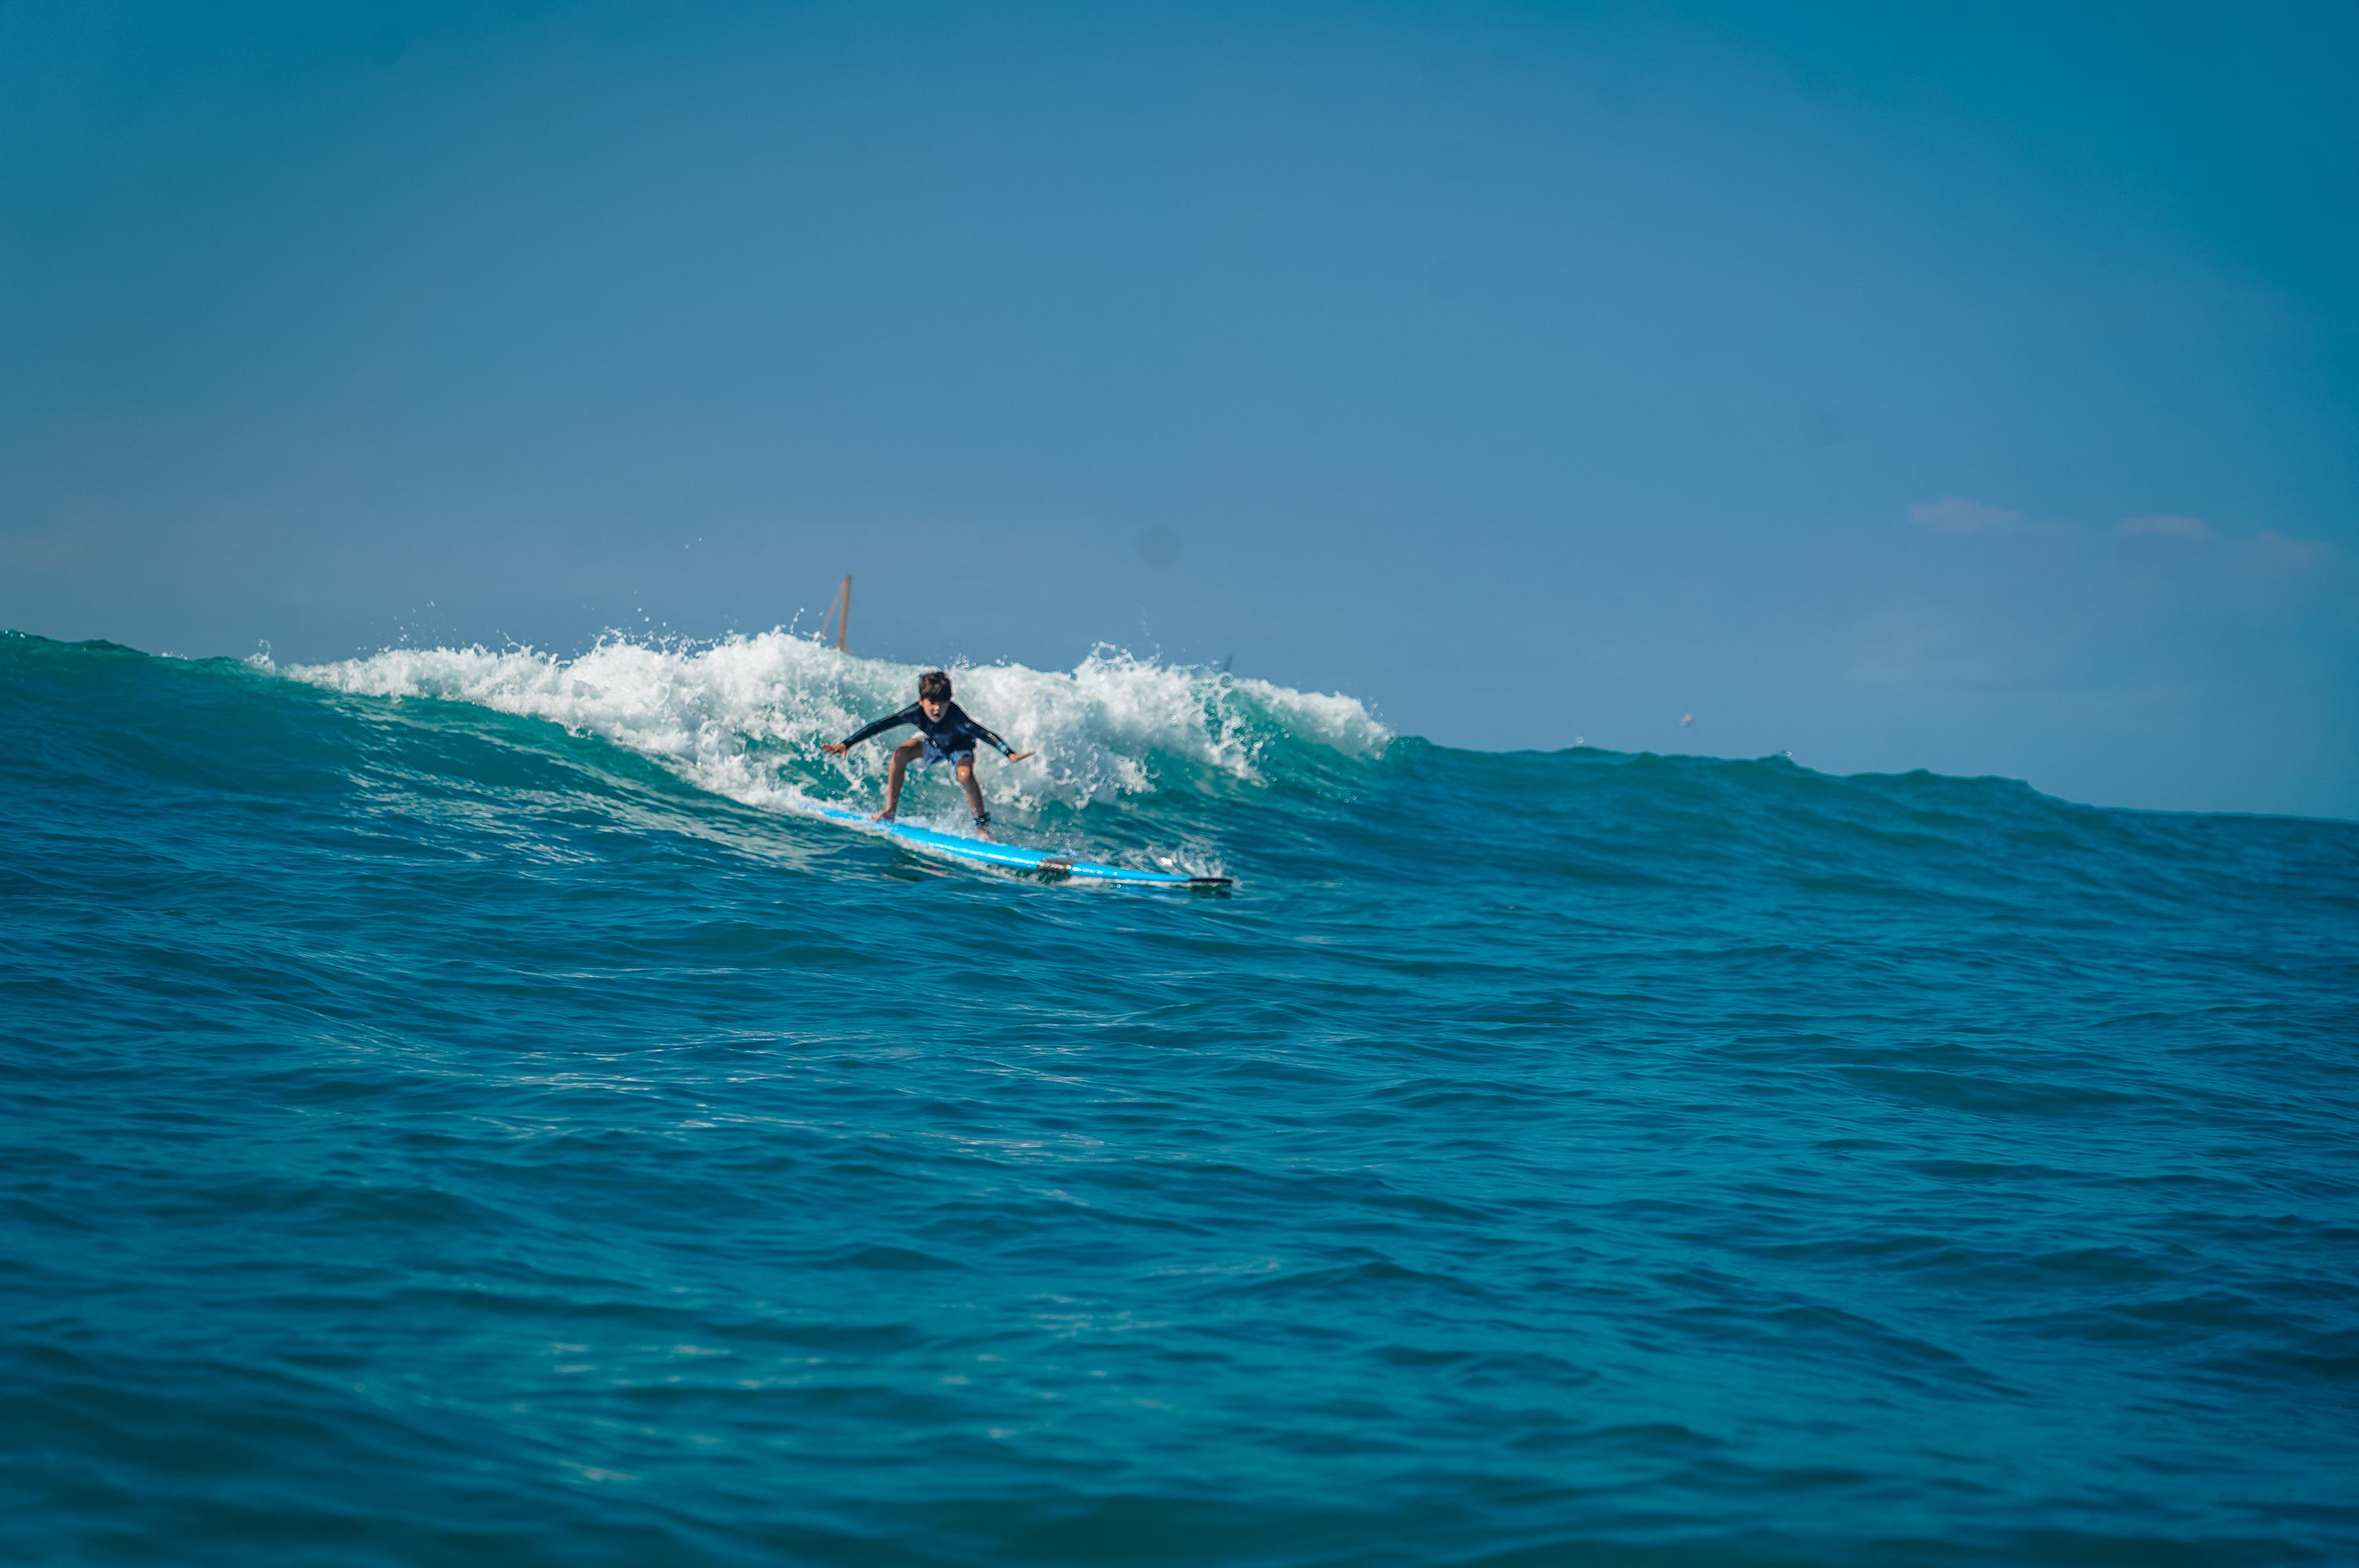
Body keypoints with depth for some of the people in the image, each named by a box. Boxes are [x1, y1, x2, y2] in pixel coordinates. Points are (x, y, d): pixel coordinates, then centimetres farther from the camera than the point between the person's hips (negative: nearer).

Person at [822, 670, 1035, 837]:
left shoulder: (956, 717, -41)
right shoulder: (916, 713, -33)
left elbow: (984, 734, -46)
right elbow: (878, 726, -33)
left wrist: (1009, 754, -61)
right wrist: (845, 744, -37)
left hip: (959, 747, -3)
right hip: (931, 743, 3)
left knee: (965, 775, -33)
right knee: (900, 754, -23)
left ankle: (982, 824, -12)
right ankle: (889, 811, -8)